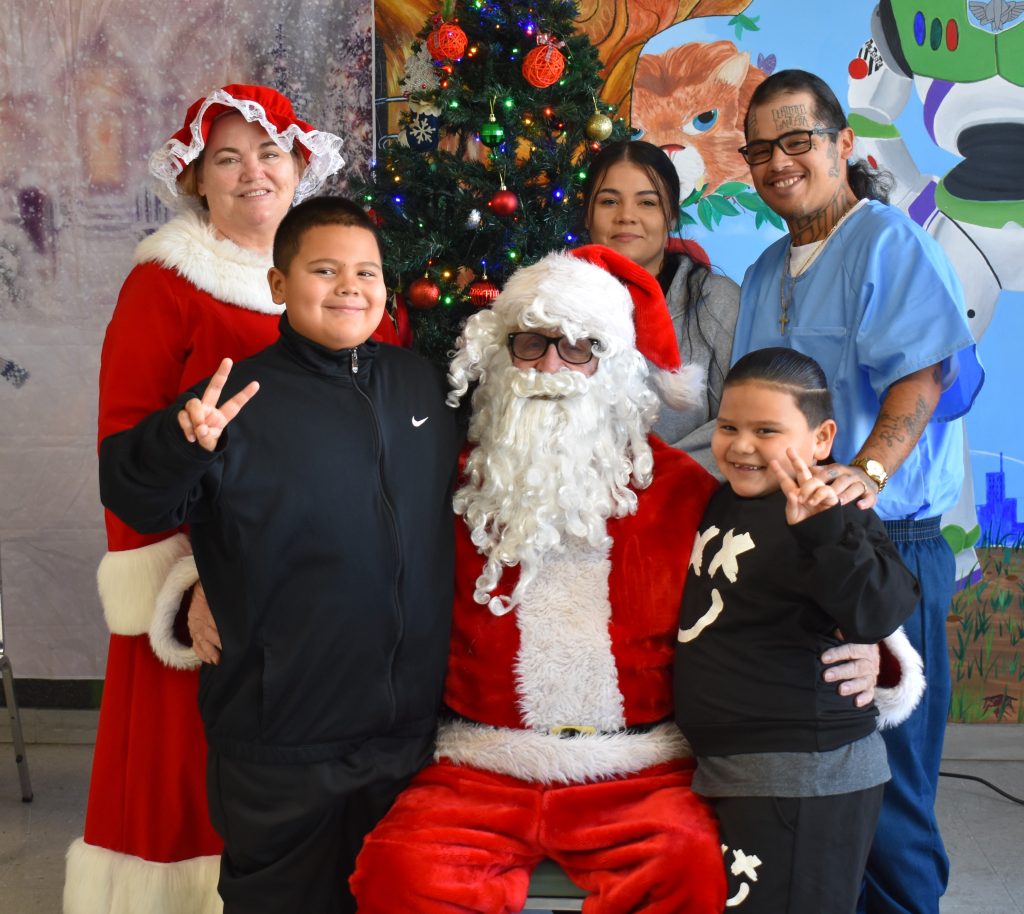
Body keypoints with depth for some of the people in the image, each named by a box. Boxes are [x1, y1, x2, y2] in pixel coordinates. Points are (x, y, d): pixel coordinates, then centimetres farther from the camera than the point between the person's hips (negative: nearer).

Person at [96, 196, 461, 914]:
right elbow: (136, 502, -16)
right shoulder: (242, 398, -12)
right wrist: (183, 443, -33)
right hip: (283, 747, -4)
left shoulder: (422, 381, 5)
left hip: (411, 730, 5)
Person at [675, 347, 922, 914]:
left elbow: (880, 613, -30)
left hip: (806, 780, -9)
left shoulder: (832, 515, -16)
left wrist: (822, 529, -39)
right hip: (722, 764, 9)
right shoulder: (721, 501, 9)